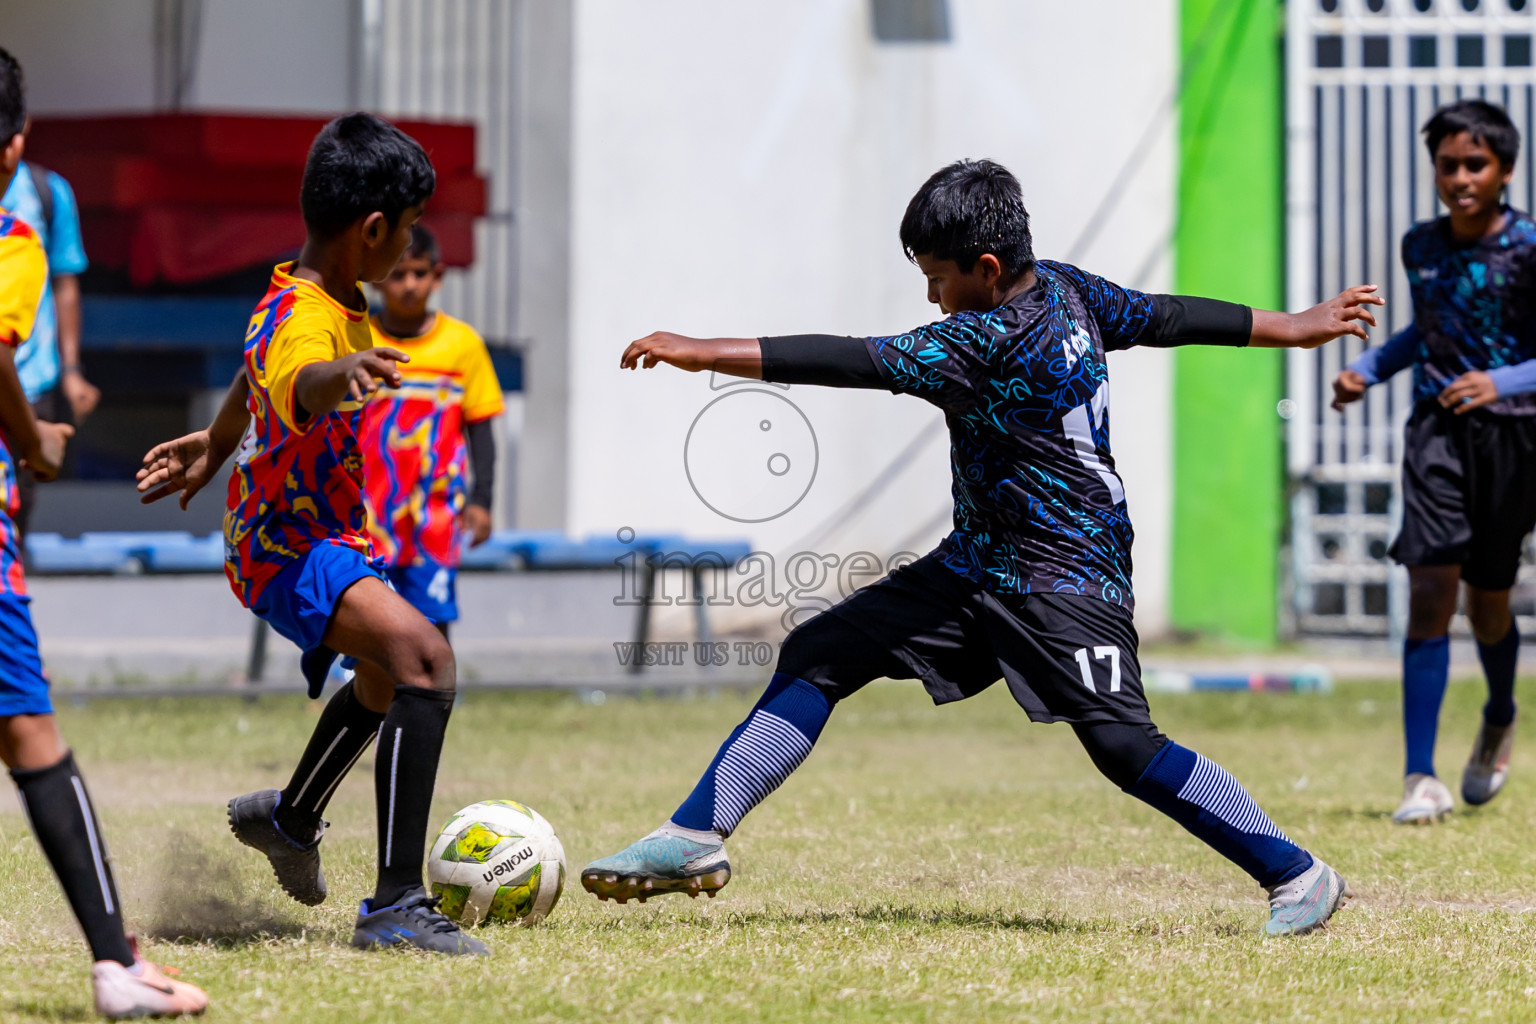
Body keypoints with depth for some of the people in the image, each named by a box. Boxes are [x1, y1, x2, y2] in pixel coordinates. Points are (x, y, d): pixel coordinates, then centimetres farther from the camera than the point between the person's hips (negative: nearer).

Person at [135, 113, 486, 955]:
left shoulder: (315, 298, 3)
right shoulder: (306, 319, -28)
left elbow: (255, 379, 23)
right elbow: (293, 389, -53)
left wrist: (213, 448, 40)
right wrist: (340, 373, -75)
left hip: (322, 533, 11)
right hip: (290, 552, -11)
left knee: (387, 674, 35)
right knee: (424, 660, -32)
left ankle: (289, 818, 59)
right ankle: (395, 907, -36)